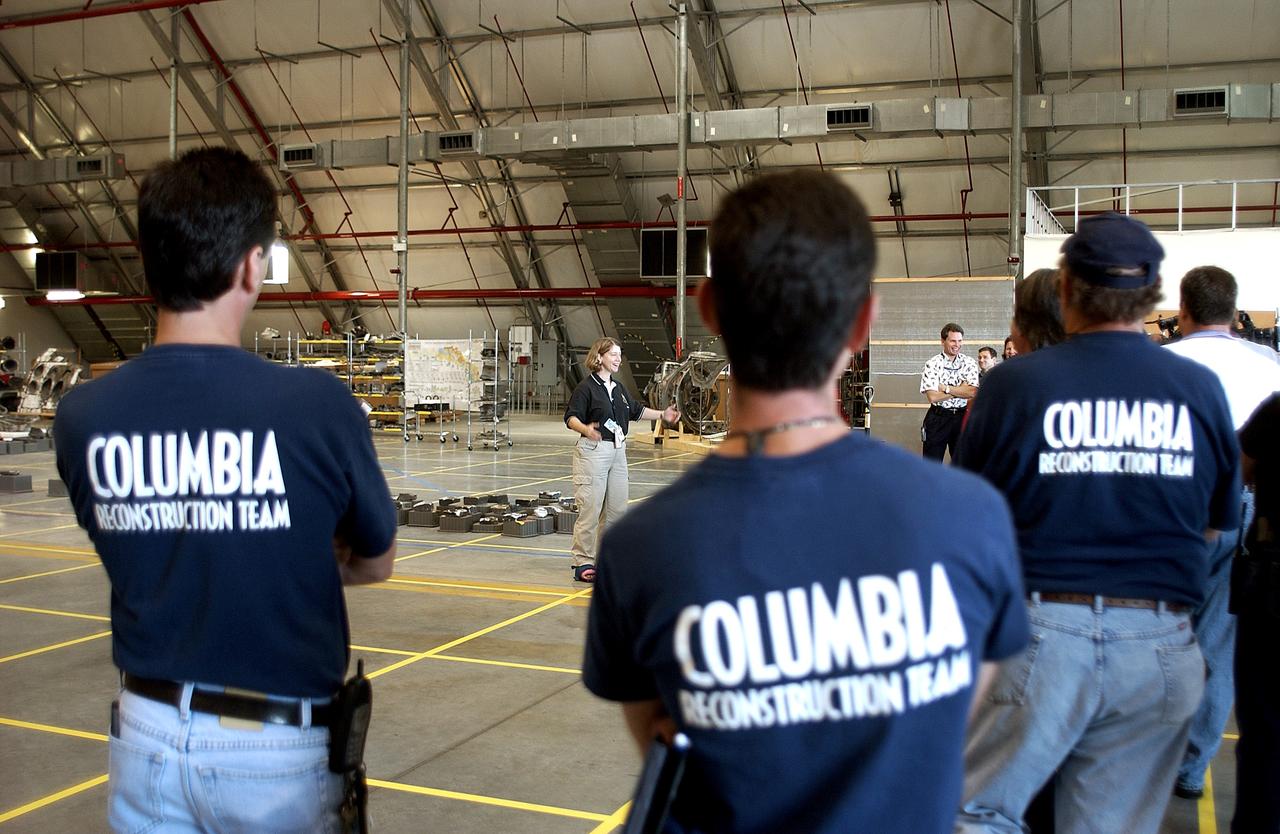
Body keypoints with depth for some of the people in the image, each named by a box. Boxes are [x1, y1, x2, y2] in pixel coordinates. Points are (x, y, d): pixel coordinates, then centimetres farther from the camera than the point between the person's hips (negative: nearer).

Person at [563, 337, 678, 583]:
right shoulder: (586, 387, -9)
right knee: (590, 510, -7)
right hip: (593, 451, -8)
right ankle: (583, 563, 1)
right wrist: (585, 429, -34)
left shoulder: (619, 388, 14)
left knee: (617, 509, 11)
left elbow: (636, 410, 27)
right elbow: (571, 417, -15)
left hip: (618, 451, 8)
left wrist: (662, 415, 21)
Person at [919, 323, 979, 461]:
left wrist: (945, 388, -13)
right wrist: (961, 390, -12)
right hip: (938, 417, -2)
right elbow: (932, 397, -16)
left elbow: (973, 392, -11)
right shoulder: (932, 364, -6)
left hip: (962, 417, 2)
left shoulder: (969, 364, 2)